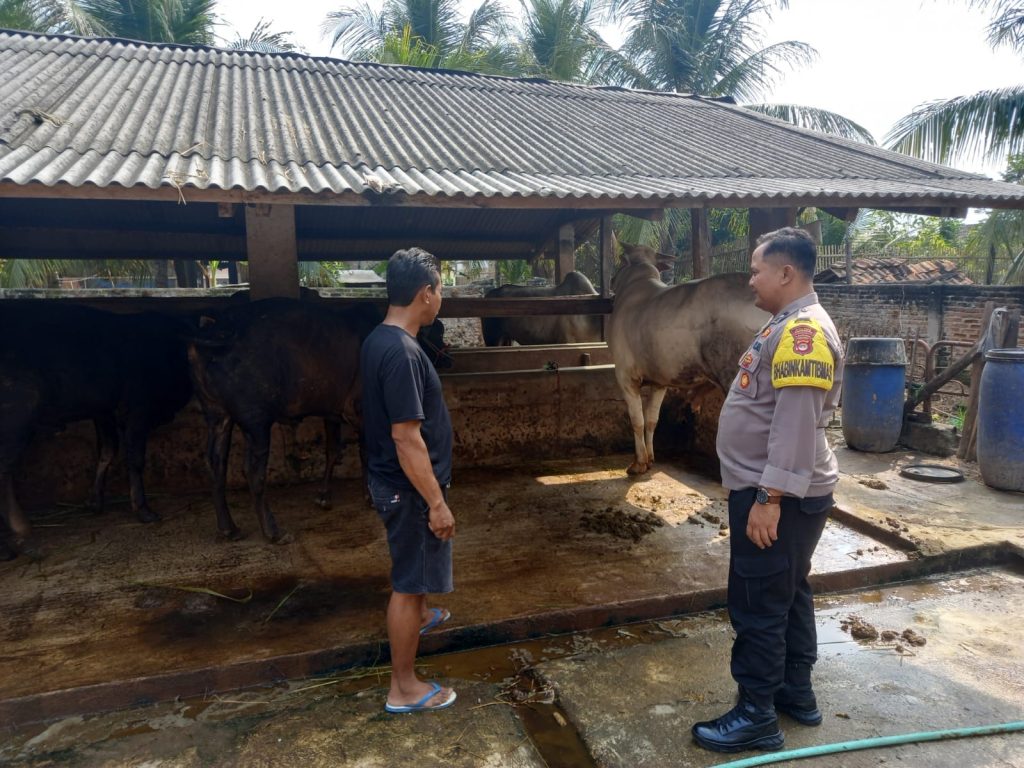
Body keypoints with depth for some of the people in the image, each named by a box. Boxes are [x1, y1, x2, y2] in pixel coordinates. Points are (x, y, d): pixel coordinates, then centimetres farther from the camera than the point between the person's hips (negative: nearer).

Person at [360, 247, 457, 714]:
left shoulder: (378, 340, 4)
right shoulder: (402, 353, -28)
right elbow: (406, 438, -28)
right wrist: (437, 503, -21)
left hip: (392, 480, 10)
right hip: (409, 488, -10)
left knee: (413, 564, 31)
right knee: (409, 581, 4)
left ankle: (418, 617, 57)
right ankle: (403, 688, 20)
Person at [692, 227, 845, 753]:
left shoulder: (804, 331, -20)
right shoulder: (789, 326, 14)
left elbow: (796, 423, -27)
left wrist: (768, 498, -26)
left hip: (780, 497, -11)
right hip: (780, 491, 11)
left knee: (758, 606, 0)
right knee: (787, 595, 19)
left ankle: (757, 716, 13)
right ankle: (796, 692, 34)